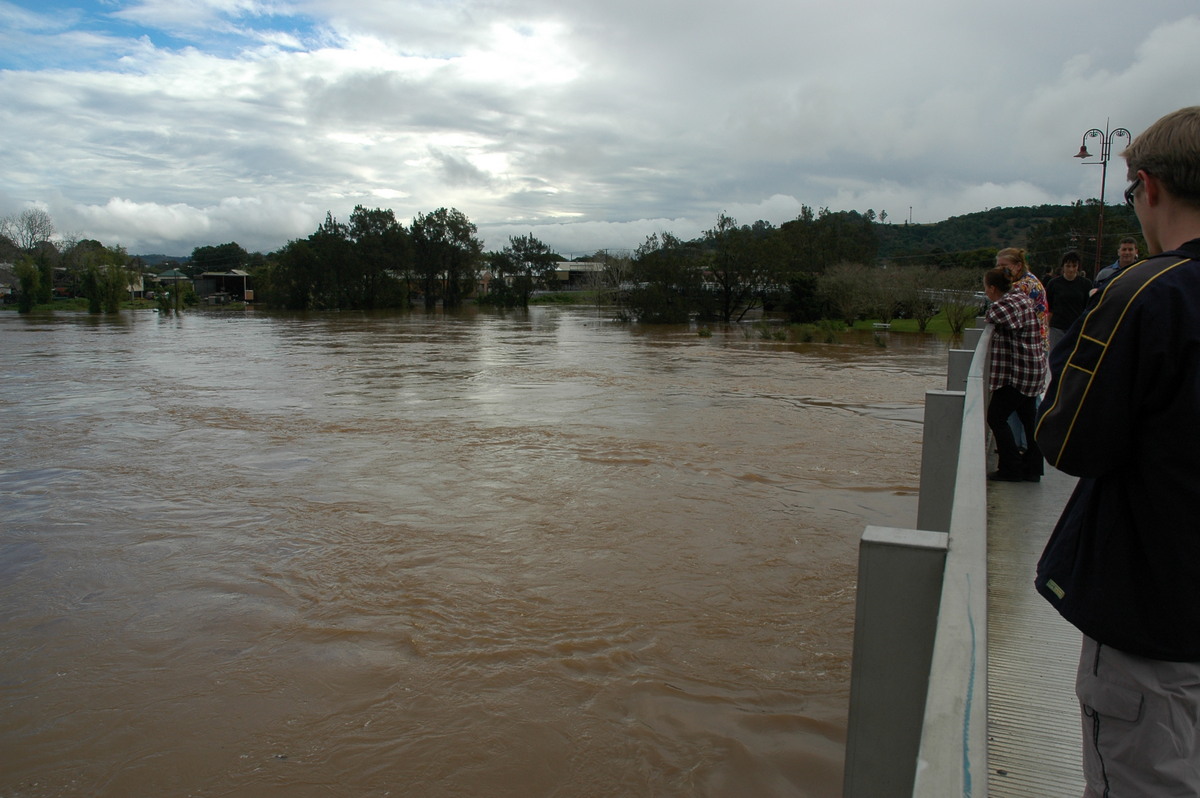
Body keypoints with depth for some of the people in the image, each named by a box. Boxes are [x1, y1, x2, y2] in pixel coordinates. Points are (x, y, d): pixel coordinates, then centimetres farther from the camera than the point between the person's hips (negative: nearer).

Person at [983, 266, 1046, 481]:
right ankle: (1032, 468, 20)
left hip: (1019, 372, -10)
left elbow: (996, 315, -33)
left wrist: (990, 311, -11)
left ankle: (1011, 468, 1)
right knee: (1028, 418, 13)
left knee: (996, 417, -3)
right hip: (1032, 369, 10)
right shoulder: (1020, 296, 13)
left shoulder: (1008, 304, -17)